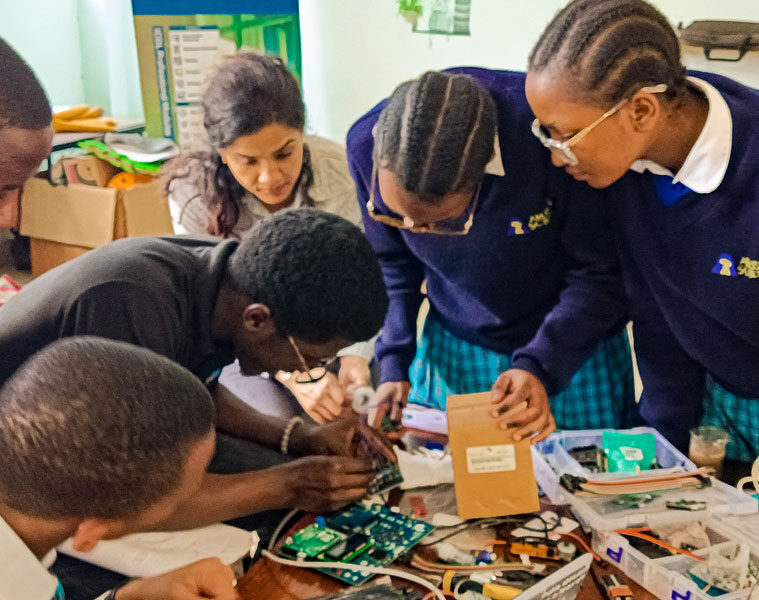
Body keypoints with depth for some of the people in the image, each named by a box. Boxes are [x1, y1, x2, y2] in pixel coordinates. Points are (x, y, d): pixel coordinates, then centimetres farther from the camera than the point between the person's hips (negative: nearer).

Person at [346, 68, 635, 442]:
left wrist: (541, 367, -27)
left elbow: (598, 272, -19)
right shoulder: (366, 145, -19)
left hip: (573, 352, -2)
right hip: (451, 354, 3)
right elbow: (391, 264, -2)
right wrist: (393, 366, -9)